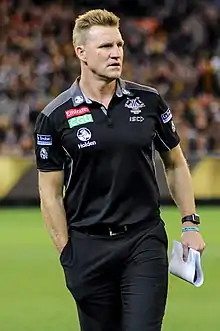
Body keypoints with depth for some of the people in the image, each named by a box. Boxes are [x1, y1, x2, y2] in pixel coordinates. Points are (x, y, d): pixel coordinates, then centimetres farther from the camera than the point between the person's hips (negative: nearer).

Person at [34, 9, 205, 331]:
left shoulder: (149, 101, 2)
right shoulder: (55, 117, -3)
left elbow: (175, 163, 14)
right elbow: (51, 192, 0)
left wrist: (190, 223, 8)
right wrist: (67, 255, -5)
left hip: (145, 241, 0)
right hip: (88, 246, 0)